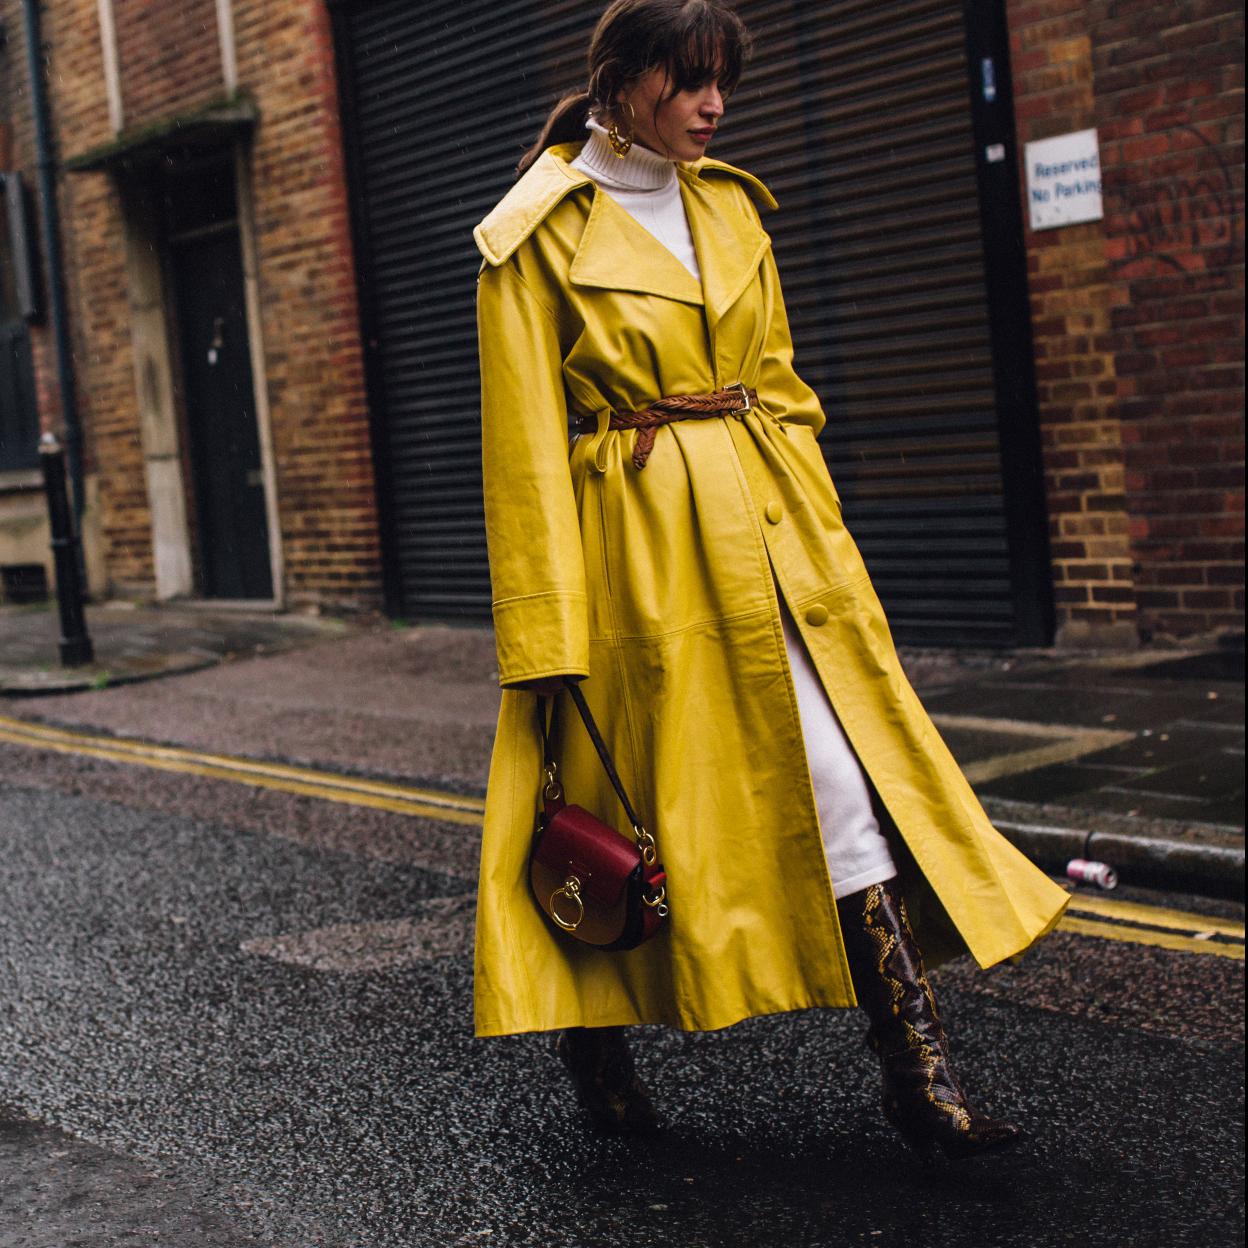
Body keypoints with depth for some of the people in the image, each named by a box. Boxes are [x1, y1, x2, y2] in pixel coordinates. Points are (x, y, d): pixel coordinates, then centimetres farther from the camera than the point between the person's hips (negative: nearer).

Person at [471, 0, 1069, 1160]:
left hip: (766, 533, 5)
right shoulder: (535, 235, -6)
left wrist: (817, 539, 10)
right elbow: (525, 447, -8)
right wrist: (548, 636, -10)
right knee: (626, 801, 5)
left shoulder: (732, 208, 12)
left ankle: (917, 1067, 3)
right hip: (637, 546, -5)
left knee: (845, 775, -1)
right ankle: (592, 1038, 31)